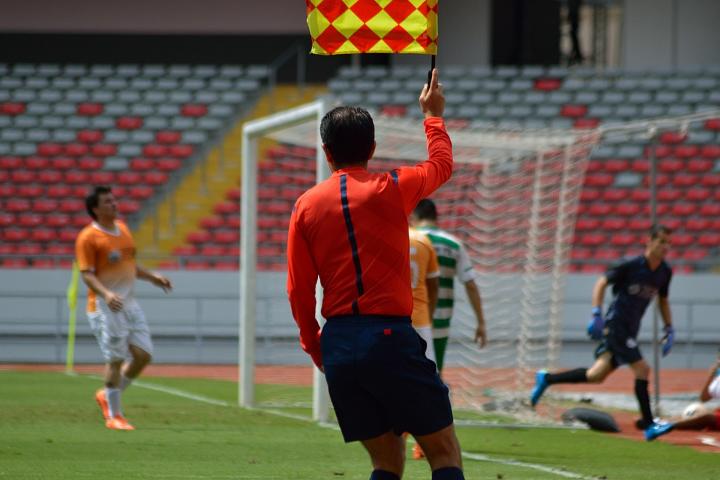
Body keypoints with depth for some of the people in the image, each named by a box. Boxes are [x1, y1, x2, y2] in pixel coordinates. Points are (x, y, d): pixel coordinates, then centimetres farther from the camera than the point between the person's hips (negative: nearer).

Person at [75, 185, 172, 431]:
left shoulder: (122, 229, 14)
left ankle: (107, 396, 21)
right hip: (105, 306, -7)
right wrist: (106, 294, -30)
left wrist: (152, 277, 15)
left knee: (143, 355, 2)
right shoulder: (88, 238, -10)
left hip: (129, 303, 7)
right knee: (116, 359, -6)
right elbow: (87, 274, -16)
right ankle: (114, 415, 6)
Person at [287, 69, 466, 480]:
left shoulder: (306, 206, 8)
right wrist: (433, 114, 38)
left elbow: (299, 294, 8)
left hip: (338, 344, 4)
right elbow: (442, 164, 21)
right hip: (390, 337, -4)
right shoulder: (392, 189, -1)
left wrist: (317, 350, 20)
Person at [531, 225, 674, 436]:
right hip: (615, 324, -7)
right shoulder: (631, 266, -14)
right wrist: (597, 314, -18)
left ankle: (546, 379, 22)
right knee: (642, 368, -14)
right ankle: (647, 422, -8)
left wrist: (669, 330, 15)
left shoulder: (665, 272, 7)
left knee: (597, 375, 8)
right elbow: (602, 283, -9)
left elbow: (663, 300, 22)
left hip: (630, 330, 7)